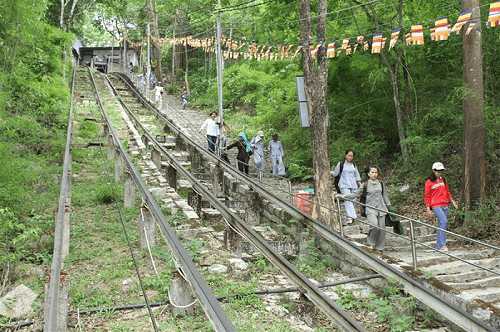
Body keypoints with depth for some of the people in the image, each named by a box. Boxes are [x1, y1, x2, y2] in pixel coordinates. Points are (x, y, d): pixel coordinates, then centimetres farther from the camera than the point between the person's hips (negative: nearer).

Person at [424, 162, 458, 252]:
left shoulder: (443, 180, 13)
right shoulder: (429, 182, -3)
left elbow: (447, 191, 22)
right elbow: (426, 196, -1)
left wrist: (452, 201, 10)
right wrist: (428, 208, -5)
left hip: (445, 205, 6)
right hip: (436, 205, -6)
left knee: (443, 225, 6)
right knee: (444, 221, -22)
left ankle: (438, 246, 14)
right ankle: (442, 244, -21)